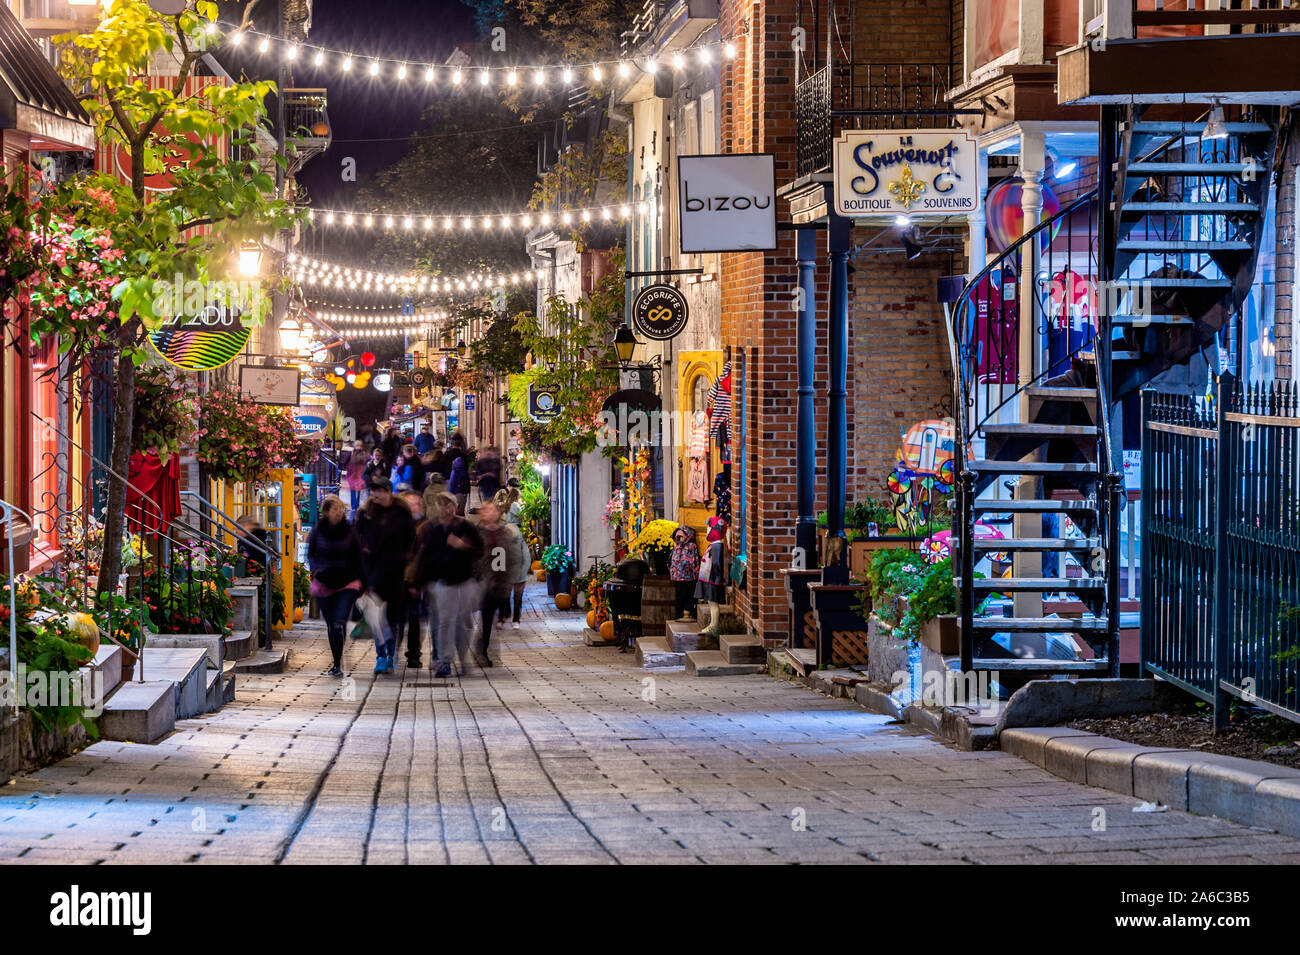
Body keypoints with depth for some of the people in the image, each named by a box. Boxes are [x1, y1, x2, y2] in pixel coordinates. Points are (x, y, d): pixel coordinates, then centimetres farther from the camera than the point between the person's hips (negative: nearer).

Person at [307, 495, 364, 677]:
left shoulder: (349, 531, 2)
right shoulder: (317, 531, 2)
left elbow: (357, 558, 9)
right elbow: (311, 555, 9)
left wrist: (360, 580, 6)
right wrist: (316, 570, -9)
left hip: (347, 584, -2)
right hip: (324, 584, 2)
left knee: (340, 622, -17)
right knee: (331, 625, 9)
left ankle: (338, 664, -16)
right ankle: (337, 663, 23)